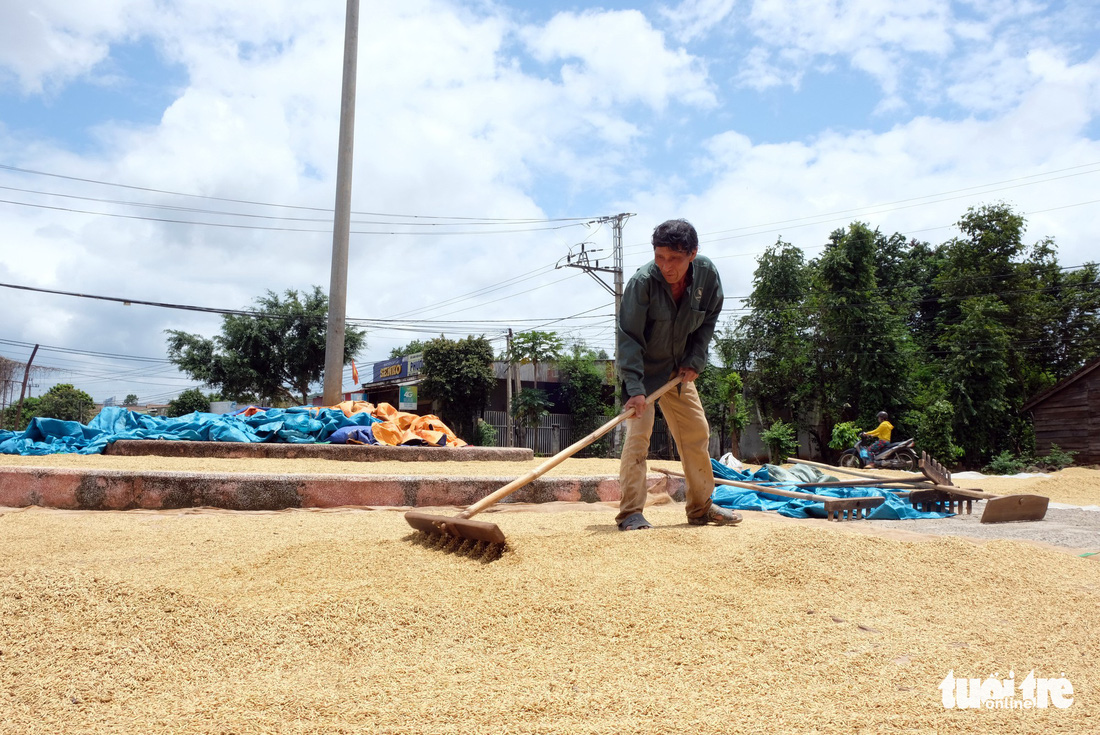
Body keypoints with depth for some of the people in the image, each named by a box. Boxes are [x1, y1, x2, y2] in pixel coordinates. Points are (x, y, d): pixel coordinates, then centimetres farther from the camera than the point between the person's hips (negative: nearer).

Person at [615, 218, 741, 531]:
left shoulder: (707, 274, -14)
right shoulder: (642, 282, -28)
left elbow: (708, 321, 1)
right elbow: (628, 338, -28)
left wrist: (694, 362, -8)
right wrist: (635, 389, -35)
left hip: (679, 369, 5)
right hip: (640, 367, -5)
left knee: (696, 432, 8)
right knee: (638, 432, -16)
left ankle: (701, 508, 22)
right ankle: (630, 513, -9)